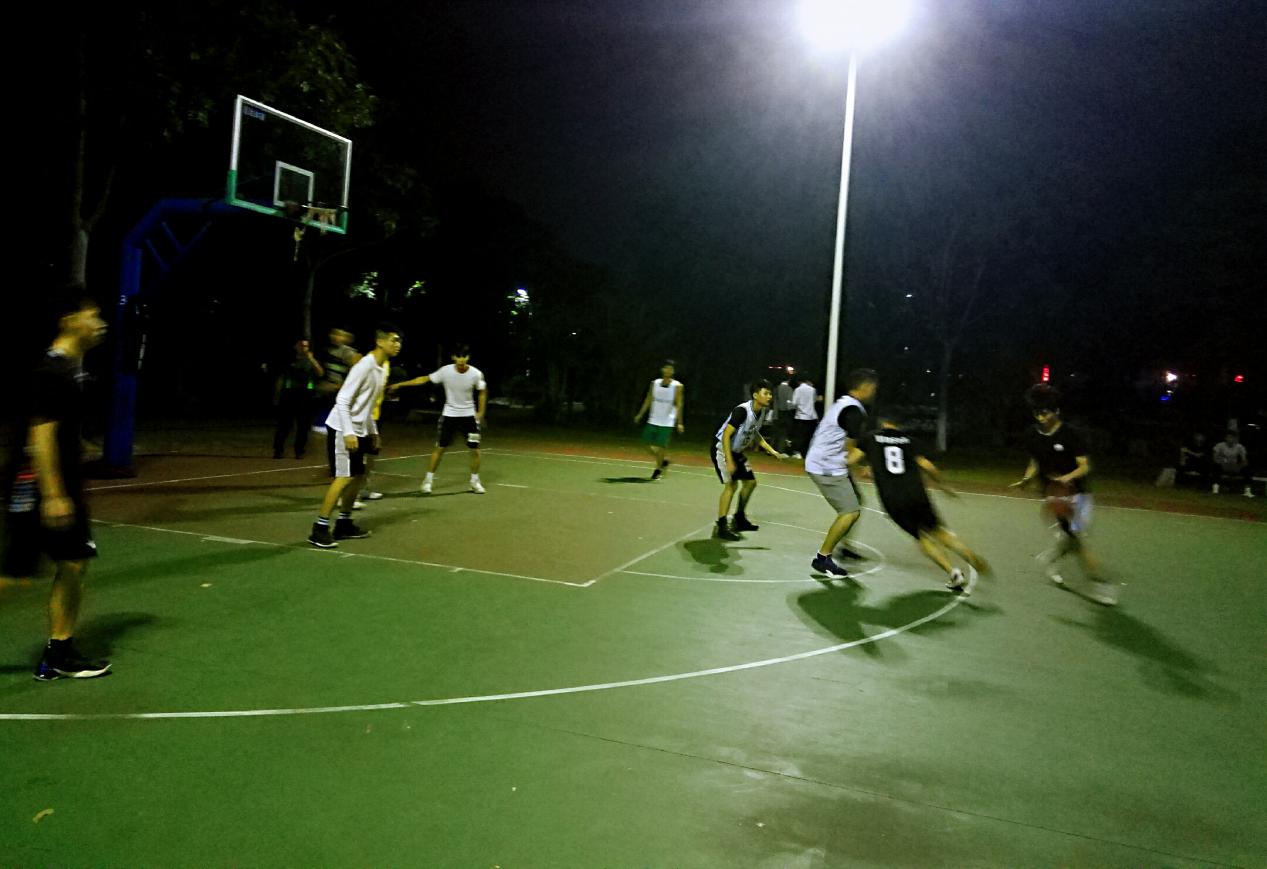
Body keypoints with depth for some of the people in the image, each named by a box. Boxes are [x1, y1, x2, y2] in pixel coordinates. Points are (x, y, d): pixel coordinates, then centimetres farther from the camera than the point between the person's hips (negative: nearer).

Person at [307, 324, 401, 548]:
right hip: (342, 429, -10)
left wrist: (373, 431, 21)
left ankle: (344, 524, 22)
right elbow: (342, 400, -21)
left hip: (358, 431, 10)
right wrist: (348, 432, -26)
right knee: (344, 477, -12)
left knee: (358, 476, 12)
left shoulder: (380, 369, 10)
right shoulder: (364, 366, -18)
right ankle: (320, 528, -6)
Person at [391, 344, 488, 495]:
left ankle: (475, 481, 17)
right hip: (449, 414, 0)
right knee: (439, 448, 0)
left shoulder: (476, 374, -14)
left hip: (469, 415, 0)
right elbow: (424, 379, -7)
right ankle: (428, 479, 13)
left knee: (475, 449, -1)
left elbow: (482, 392, 3)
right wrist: (400, 384, -8)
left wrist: (480, 412, -2)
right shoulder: (445, 371, -15)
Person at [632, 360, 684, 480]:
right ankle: (663, 461, 29)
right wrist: (640, 414, 10)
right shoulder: (654, 383, 5)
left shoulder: (677, 386, -6)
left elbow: (678, 405, -8)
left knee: (661, 446, -3)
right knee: (648, 444, 5)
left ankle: (658, 468, 19)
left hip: (667, 423, -4)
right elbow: (648, 400, 12)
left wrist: (679, 422, -14)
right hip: (653, 421, 4)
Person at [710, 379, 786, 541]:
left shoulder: (762, 412, -2)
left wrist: (773, 451, 11)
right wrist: (729, 461, -31)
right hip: (722, 449, -9)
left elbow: (755, 434, 16)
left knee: (750, 482, 13)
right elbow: (726, 435, -28)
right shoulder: (742, 410, -28)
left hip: (737, 451, 9)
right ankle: (721, 527, -12)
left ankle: (739, 519, 30)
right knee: (731, 484, -18)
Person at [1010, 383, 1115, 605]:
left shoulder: (1071, 434, -12)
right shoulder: (1032, 435, 1)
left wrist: (1067, 477, -33)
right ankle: (1099, 584, 1)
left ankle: (1051, 558, 33)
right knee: (1078, 539, -9)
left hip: (1077, 493, -1)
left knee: (1072, 539, 4)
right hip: (1054, 495, 1)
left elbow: (1085, 466, -14)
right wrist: (1026, 479, -4)